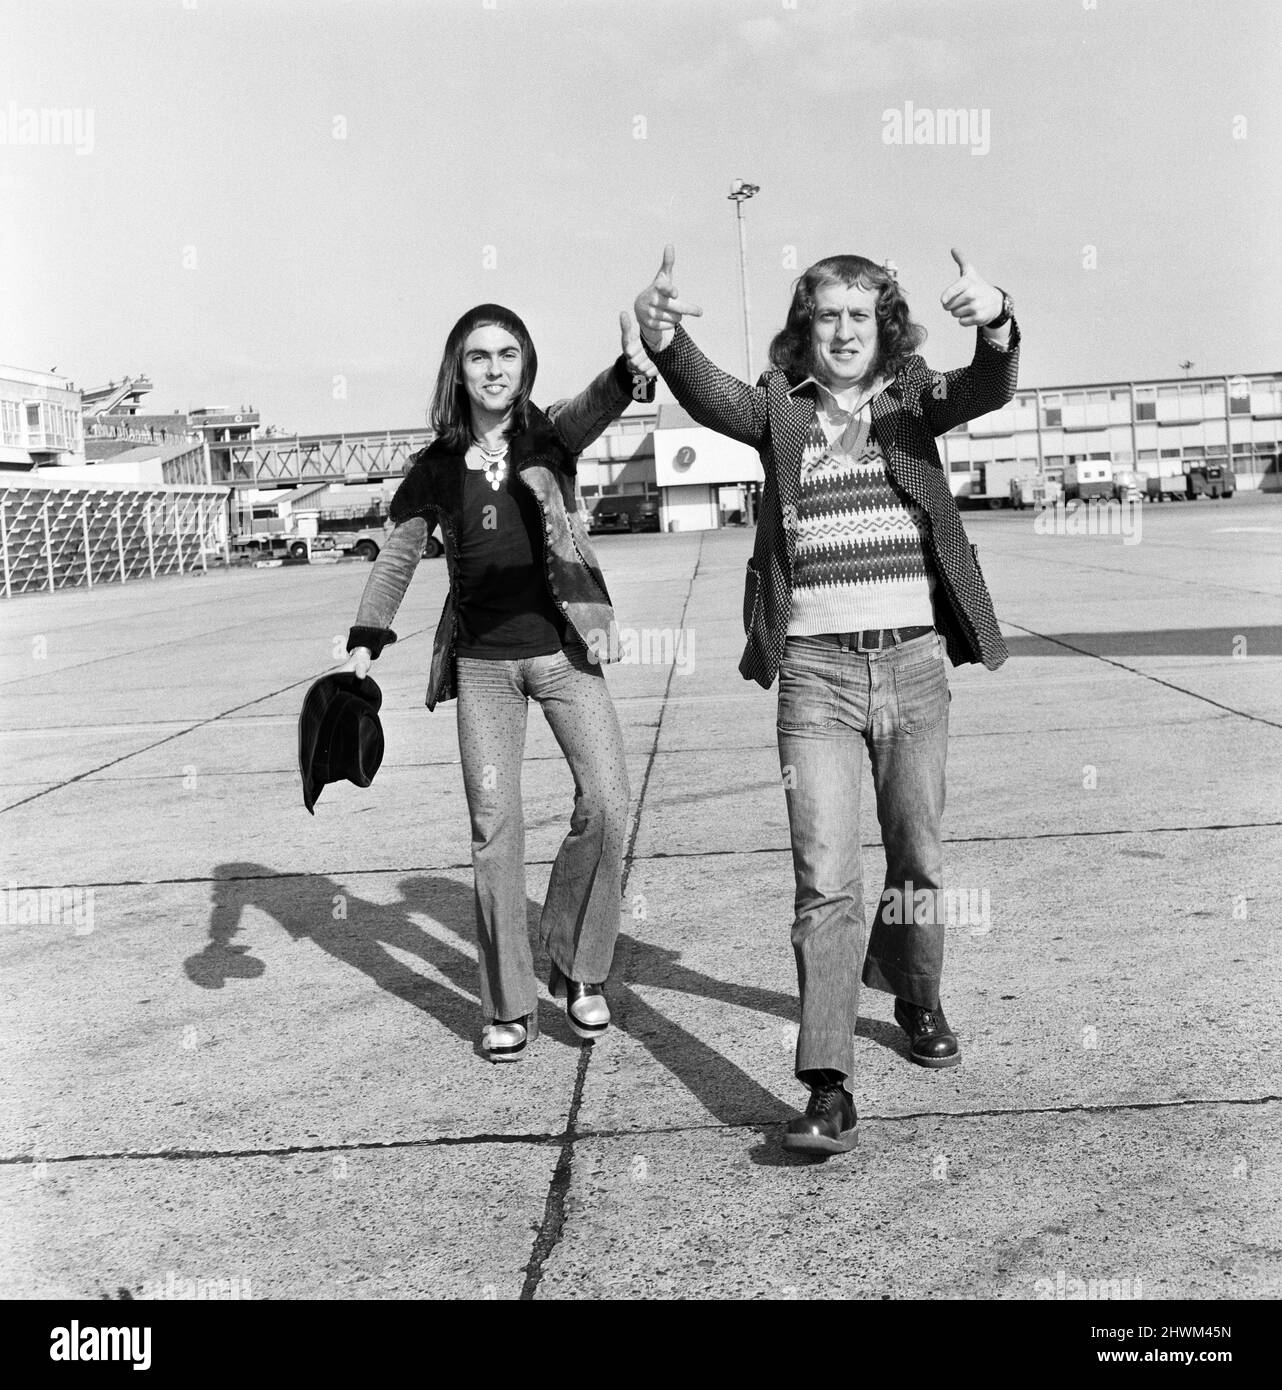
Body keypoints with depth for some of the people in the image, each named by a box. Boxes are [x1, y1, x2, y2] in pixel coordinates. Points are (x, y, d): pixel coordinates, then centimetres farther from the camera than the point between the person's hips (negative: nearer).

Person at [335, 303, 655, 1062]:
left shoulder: (550, 437, 0)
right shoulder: (437, 467, 3)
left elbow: (597, 406, -21)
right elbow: (397, 557, 1)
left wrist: (635, 367, -45)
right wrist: (363, 644, -13)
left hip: (565, 649, -1)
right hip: (481, 662, 1)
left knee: (607, 804, -10)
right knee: (495, 827, 0)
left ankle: (579, 969, 13)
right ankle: (510, 1009, 13)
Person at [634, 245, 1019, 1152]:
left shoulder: (914, 398, 7)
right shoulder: (781, 407, 4)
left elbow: (988, 390, -12)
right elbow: (710, 396, -16)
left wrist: (996, 322, -35)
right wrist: (663, 337, -37)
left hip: (915, 661, 2)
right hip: (816, 669, -2)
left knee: (918, 857, 16)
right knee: (825, 877, -9)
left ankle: (916, 999, 41)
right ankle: (830, 1087, -8)